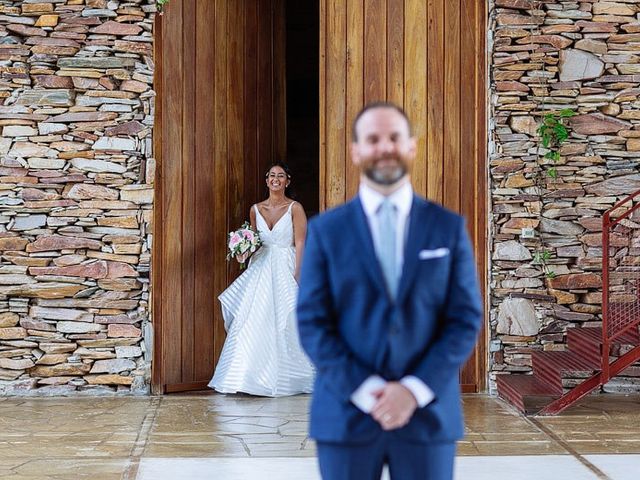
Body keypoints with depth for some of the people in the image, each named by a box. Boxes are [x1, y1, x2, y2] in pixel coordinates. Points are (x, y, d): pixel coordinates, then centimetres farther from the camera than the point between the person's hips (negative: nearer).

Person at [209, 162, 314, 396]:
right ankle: (252, 377, 4)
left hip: (285, 270, -4)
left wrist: (296, 275, -14)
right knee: (254, 323, -3)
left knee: (284, 325, -4)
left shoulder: (295, 208, -2)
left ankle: (284, 379, 6)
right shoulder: (256, 210, 11)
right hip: (260, 271, 4)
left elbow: (300, 244, -7)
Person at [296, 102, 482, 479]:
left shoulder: (449, 227, 5)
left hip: (428, 413, 1)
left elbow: (466, 320, 0)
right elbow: (313, 324, -2)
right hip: (346, 414, 0)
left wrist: (415, 390, -11)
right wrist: (366, 391, -13)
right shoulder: (326, 230, 3)